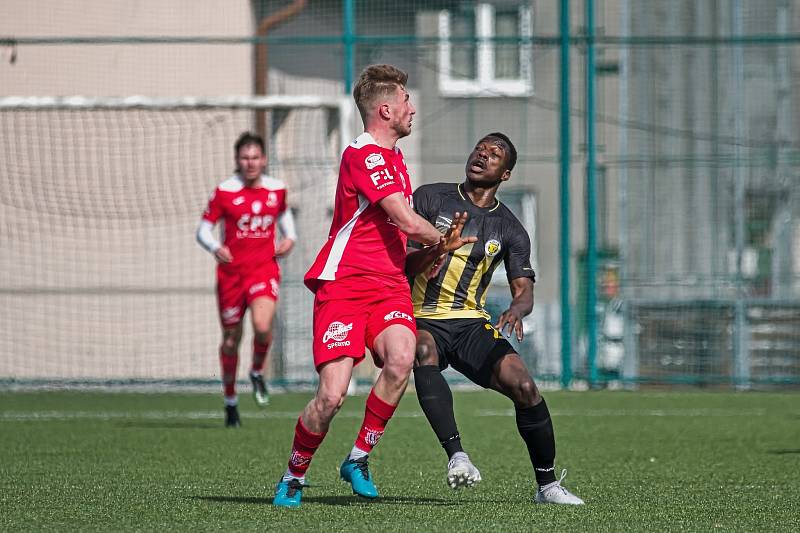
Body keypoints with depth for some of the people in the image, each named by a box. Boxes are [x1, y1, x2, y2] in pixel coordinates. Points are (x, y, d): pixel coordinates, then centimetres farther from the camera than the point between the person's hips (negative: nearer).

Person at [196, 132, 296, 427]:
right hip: (231, 270, 0)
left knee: (262, 327, -25)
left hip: (264, 268, 0)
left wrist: (290, 237, 5)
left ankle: (257, 372, 8)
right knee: (231, 339, 8)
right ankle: (230, 401, 28)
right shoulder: (225, 192, -5)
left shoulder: (276, 189, 4)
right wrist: (215, 248, -24)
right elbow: (203, 229, -3)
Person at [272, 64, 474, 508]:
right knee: (333, 394, -16)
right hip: (344, 284, -7)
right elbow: (408, 223, -17)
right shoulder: (363, 155, -12)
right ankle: (294, 477, 8)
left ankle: (359, 458, -9)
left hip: (389, 285, 7)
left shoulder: (394, 157, 20)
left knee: (401, 359, -25)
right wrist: (442, 240, 2)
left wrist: (432, 245, 21)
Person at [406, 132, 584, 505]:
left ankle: (547, 485, -2)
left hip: (471, 324, 2)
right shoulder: (430, 197, 5)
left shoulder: (510, 230, 10)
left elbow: (524, 290, 4)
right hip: (423, 320, -2)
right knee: (424, 351, -39)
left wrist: (516, 309, -21)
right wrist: (425, 255, -22)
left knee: (524, 386, -19)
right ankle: (456, 455, -44)